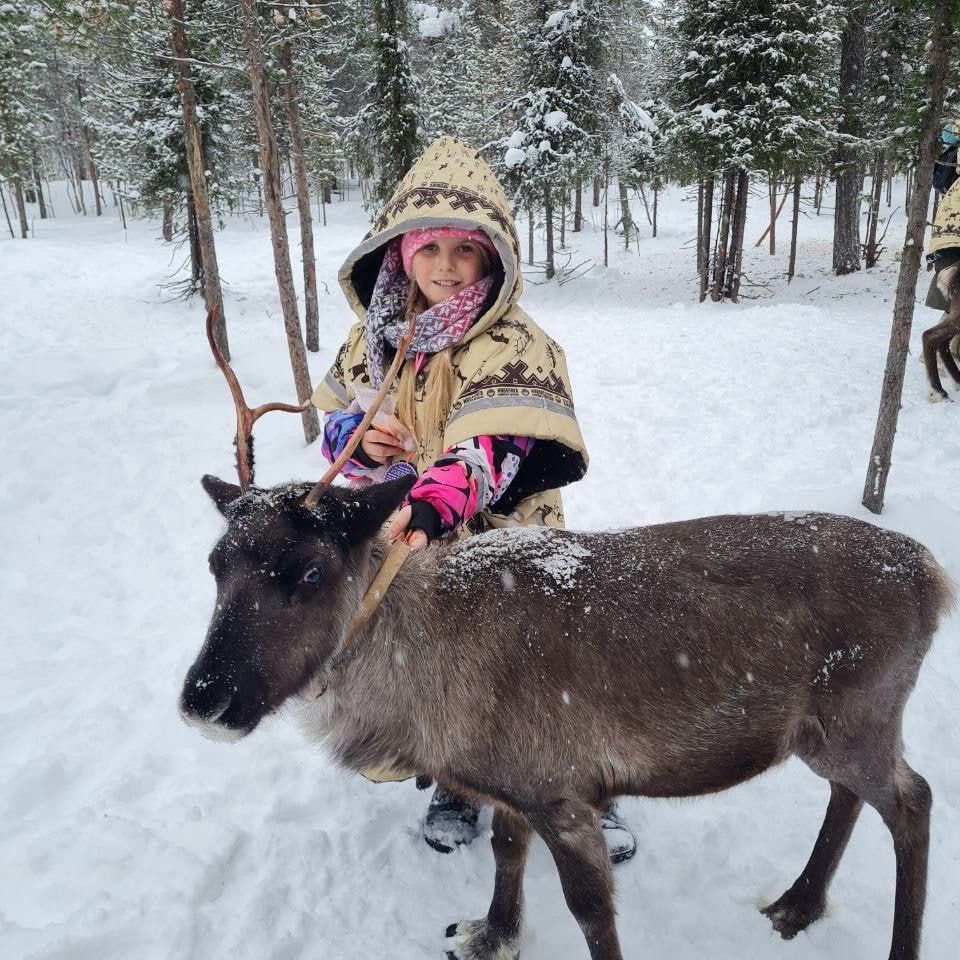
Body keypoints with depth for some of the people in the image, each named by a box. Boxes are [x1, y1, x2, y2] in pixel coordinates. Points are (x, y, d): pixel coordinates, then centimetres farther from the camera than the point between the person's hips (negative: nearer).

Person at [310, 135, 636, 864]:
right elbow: (336, 417, 11)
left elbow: (492, 449, -31)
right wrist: (361, 440, -13)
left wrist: (434, 503, -48)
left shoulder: (513, 346, -18)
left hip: (501, 550, -5)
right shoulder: (376, 336, 1)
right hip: (404, 550, 5)